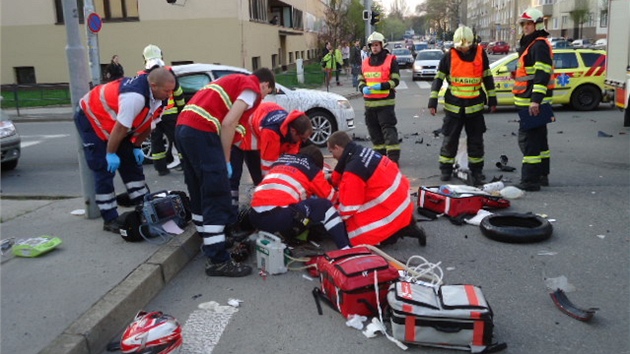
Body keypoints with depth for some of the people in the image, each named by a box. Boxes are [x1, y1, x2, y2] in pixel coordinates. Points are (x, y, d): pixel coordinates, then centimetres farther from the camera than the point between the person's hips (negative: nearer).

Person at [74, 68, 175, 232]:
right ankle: (110, 220, -1)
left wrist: (137, 147, 5)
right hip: (90, 118, -9)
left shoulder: (156, 95, -11)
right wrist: (111, 154, -21)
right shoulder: (135, 96, -39)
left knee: (132, 164, 7)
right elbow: (120, 128, -31)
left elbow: (147, 124, 3)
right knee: (104, 171, -8)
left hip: (114, 124, 9)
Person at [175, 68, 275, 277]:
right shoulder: (252, 89, 3)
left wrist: (220, 160, 20)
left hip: (184, 127, 10)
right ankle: (217, 260, -3)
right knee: (217, 199, -6)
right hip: (201, 131, -10)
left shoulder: (235, 81, 29)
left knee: (200, 194, 19)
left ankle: (209, 244, 31)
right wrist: (225, 161, -5)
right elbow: (229, 123, -11)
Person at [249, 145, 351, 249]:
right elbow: (330, 196, 22)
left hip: (255, 217, 7)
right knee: (324, 206, 5)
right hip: (279, 216, -7)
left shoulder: (280, 161, 28)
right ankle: (345, 249, -2)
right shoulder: (312, 169, 13)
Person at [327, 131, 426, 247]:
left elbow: (348, 208, -15)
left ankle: (401, 230, -1)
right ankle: (404, 223, 14)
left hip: (391, 210, -9)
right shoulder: (363, 151, 3)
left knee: (359, 238, -2)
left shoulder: (353, 170, -22)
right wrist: (333, 178, 15)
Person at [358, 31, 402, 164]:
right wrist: (363, 88, -6)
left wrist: (382, 86, -23)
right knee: (374, 131, 11)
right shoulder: (365, 62, 14)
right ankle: (380, 156, 23)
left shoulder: (390, 60, -2)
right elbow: (361, 80, 17)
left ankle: (394, 158, -11)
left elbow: (395, 80, -7)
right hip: (369, 102, 6)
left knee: (388, 130, -10)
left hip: (385, 102, -6)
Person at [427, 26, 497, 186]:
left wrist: (492, 99, 9)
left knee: (476, 140, 8)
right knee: (450, 139, 5)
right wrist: (433, 101, -8)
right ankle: (445, 169, 17)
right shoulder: (449, 55, -5)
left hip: (475, 105, 2)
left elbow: (487, 77, 8)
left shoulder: (480, 53, -1)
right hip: (454, 105, -1)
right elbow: (438, 79, -2)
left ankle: (476, 171, 18)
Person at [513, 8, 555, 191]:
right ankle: (542, 175, 27)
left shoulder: (540, 44, -12)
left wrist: (536, 100, -28)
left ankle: (530, 180, -8)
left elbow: (542, 74, -22)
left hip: (533, 102, -11)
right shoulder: (530, 44, 20)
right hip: (530, 101, 11)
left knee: (528, 139, -11)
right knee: (539, 138, 16)